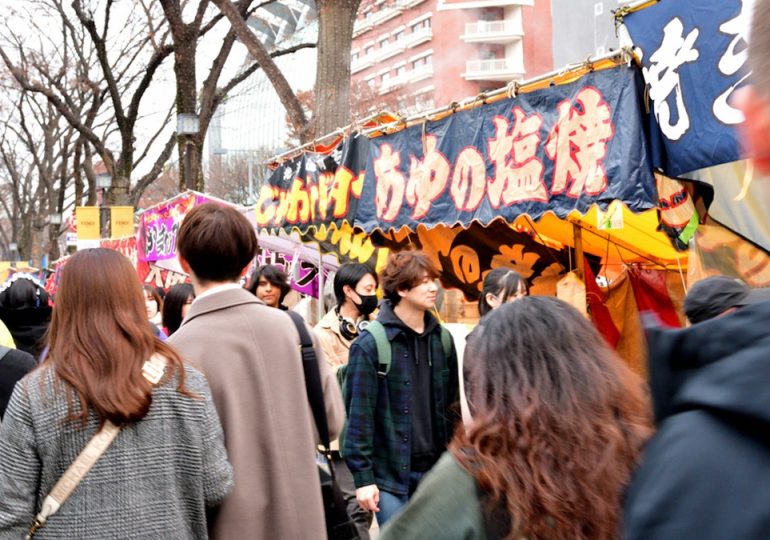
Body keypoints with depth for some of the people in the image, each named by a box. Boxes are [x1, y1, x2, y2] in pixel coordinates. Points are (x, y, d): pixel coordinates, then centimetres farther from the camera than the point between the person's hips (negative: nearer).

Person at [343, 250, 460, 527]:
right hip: (390, 473, -5)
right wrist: (363, 477, -12)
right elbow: (359, 414, -11)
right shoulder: (371, 344, -10)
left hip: (435, 471, 5)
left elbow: (451, 406, 12)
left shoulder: (442, 339, 7)